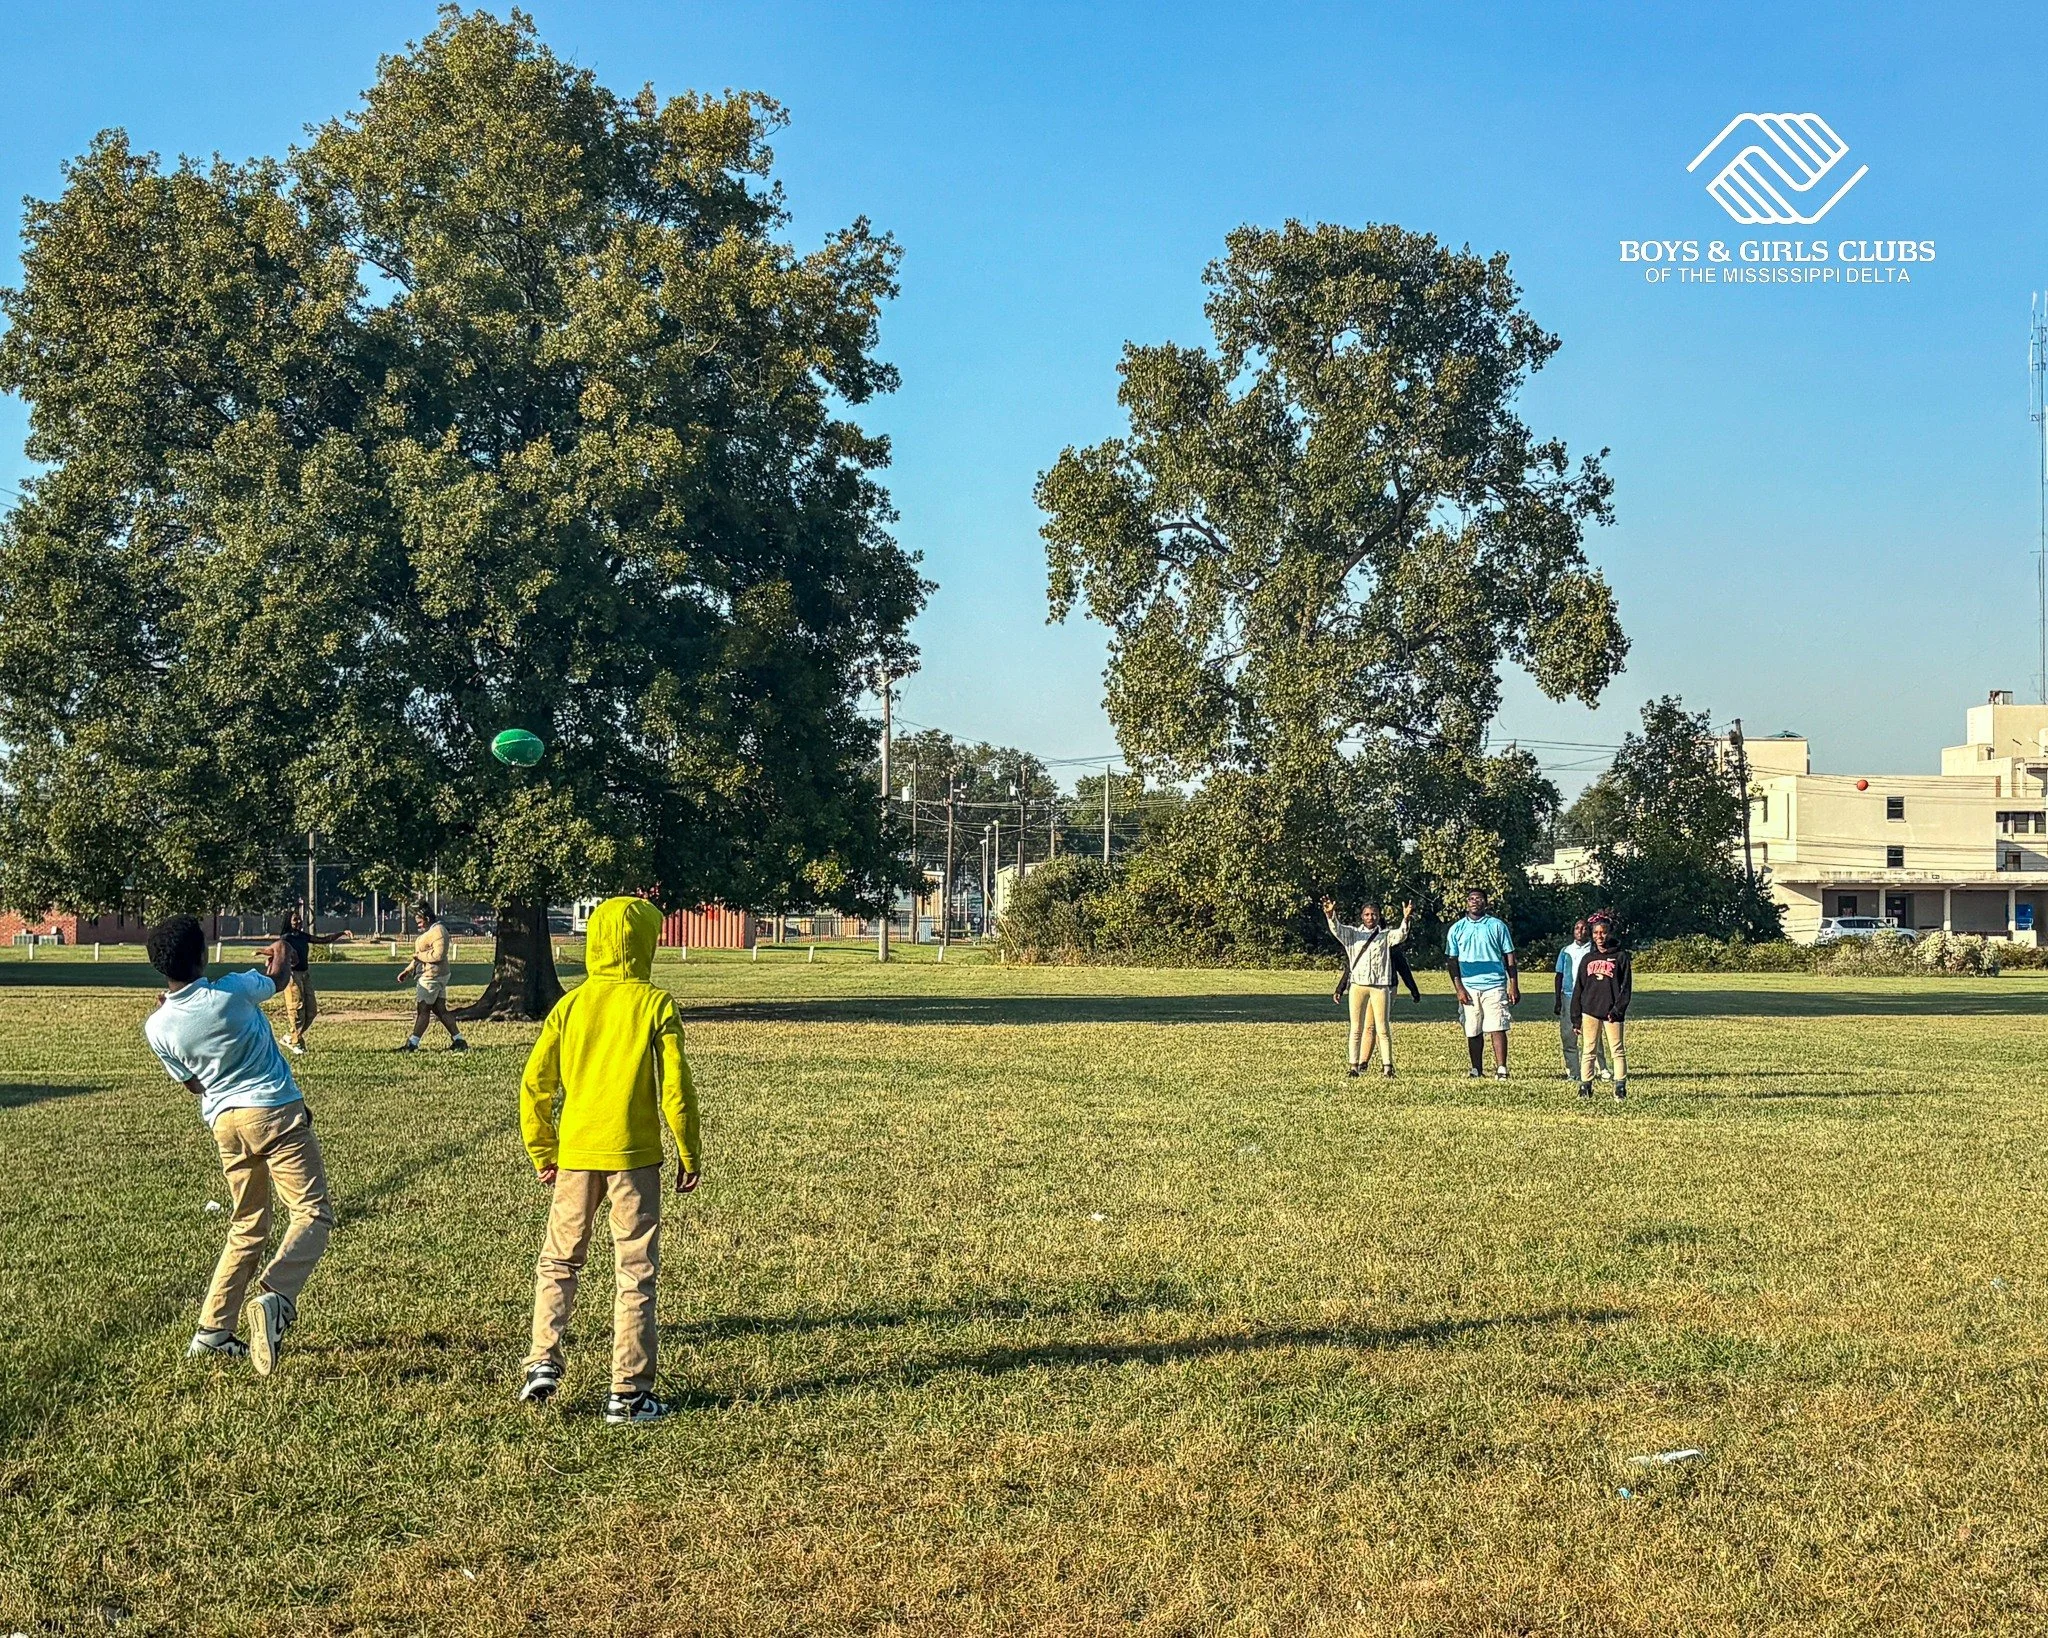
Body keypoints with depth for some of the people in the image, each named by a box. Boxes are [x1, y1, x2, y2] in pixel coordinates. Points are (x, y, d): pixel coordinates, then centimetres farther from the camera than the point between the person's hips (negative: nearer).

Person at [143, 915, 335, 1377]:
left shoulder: (158, 1027, -1)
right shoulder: (233, 992, -12)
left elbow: (193, 1084, 13)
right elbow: (277, 974, 11)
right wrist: (280, 952, 35)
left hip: (224, 1122, 5)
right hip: (276, 1112, -5)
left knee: (247, 1229, 18)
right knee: (312, 1213, -6)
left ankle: (211, 1332, 16)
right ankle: (275, 1298, -29)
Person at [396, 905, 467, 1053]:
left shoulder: (438, 932, -15)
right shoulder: (430, 931, 19)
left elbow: (438, 955, -26)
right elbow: (421, 956, 26)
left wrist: (419, 955, -14)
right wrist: (407, 971, 21)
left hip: (431, 977, -10)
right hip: (433, 977, 10)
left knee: (422, 1010, -5)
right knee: (440, 1010, 8)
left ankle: (412, 1043, 0)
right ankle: (459, 1041, 8)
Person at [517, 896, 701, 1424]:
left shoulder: (571, 1004, 4)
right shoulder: (656, 1004, -5)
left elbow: (535, 1084, 3)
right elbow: (675, 1088, -7)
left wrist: (542, 1153, 13)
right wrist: (689, 1156, 3)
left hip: (574, 1152, 3)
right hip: (634, 1154, -3)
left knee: (558, 1260, 19)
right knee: (635, 1272, 5)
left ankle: (543, 1362, 8)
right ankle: (628, 1393, 6)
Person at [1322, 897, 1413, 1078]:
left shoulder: (1386, 935, 10)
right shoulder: (1352, 933, 11)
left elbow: (1401, 935, -9)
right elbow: (1337, 930, -5)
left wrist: (1405, 919, -29)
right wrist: (1330, 915, -25)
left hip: (1380, 986, -1)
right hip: (1358, 986, 1)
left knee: (1383, 1028, -3)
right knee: (1357, 1028, 3)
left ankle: (1387, 1066, -1)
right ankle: (1354, 1065, 5)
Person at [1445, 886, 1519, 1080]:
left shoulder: (1497, 926, 7)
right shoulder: (1457, 929, 10)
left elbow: (1509, 957, 7)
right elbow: (1453, 961, 9)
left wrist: (1514, 986, 0)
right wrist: (1459, 988, -2)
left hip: (1494, 985, -2)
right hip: (1469, 986, 2)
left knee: (1497, 1028, -9)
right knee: (1472, 1031, 4)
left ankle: (1501, 1070, -10)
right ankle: (1477, 1070, 13)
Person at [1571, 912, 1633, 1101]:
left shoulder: (1621, 957, 2)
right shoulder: (1588, 959, 12)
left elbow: (1626, 987, -2)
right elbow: (1578, 989, 13)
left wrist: (1618, 1010, -13)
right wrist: (1576, 1017, 8)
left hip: (1611, 1013, -3)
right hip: (1590, 1011, 3)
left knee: (1616, 1050, -2)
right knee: (1587, 1051, 5)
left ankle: (1620, 1089, -1)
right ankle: (1585, 1087, 8)